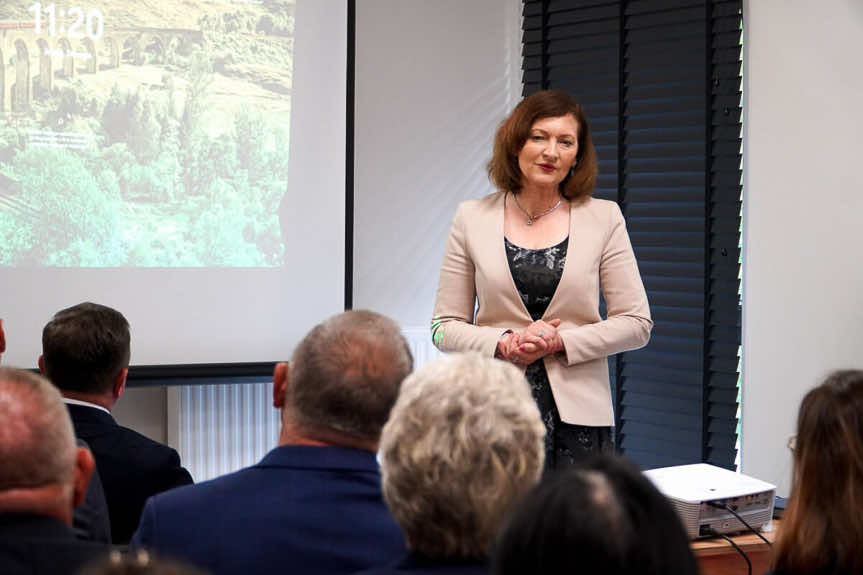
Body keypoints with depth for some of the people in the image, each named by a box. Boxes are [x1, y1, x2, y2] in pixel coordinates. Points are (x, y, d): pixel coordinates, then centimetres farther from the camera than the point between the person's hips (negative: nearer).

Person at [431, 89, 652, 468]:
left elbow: (636, 323, 3)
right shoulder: (472, 218, 6)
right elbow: (445, 326, 7)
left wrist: (560, 342, -10)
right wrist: (503, 345, -11)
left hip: (578, 414, 0)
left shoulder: (603, 218, 5)